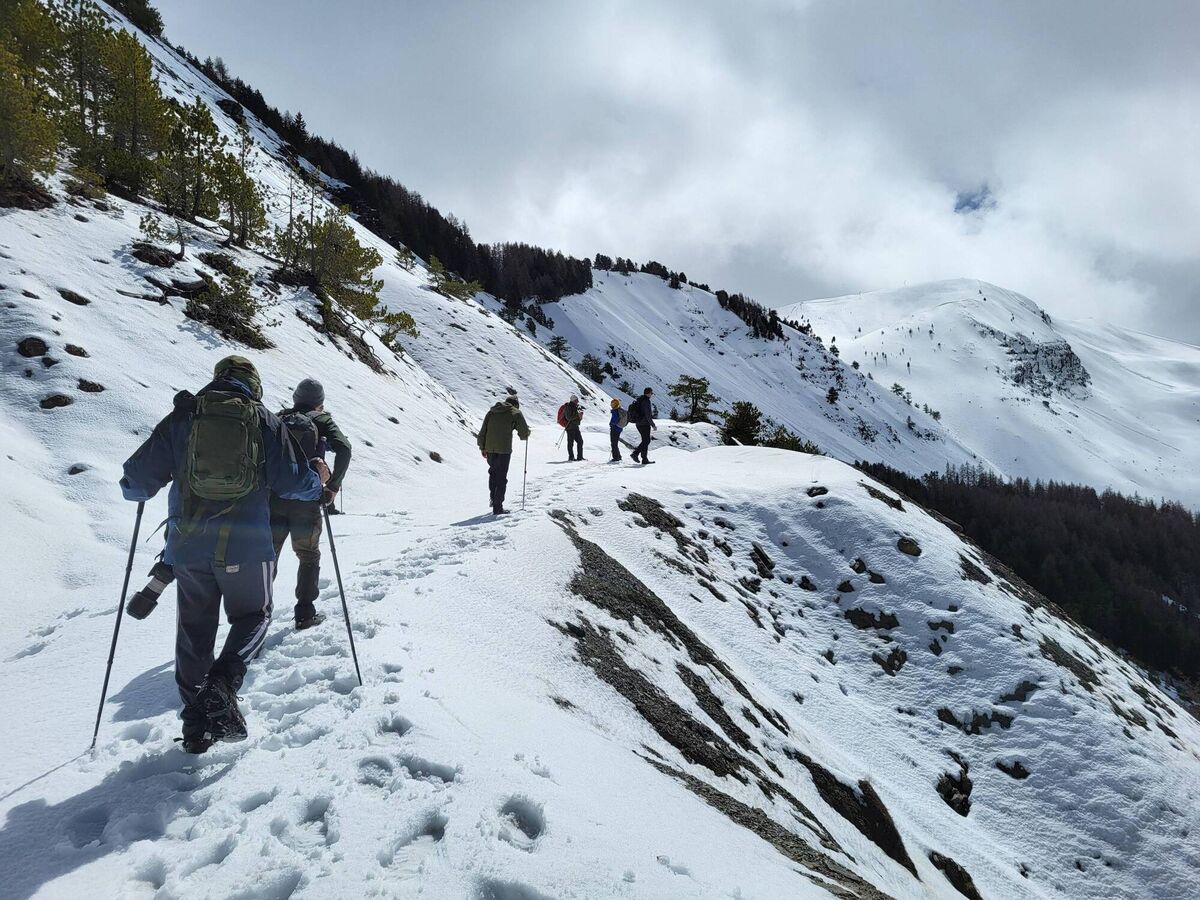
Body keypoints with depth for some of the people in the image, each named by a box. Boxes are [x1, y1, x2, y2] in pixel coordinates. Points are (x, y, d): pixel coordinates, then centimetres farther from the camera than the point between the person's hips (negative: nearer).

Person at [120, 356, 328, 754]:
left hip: (188, 544, 2)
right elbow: (291, 482, 0)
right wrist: (317, 477, 22)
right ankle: (222, 683, -10)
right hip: (245, 544, -1)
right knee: (252, 616, 16)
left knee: (194, 630, 14)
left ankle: (196, 723, 14)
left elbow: (137, 480, 5)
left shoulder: (182, 418, 5)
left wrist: (135, 488, 29)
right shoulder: (266, 422, 3)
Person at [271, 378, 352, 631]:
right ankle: (305, 614, 15)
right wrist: (333, 487, -6)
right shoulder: (321, 420, 4)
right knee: (309, 556, 16)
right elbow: (344, 449, -12)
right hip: (305, 503, -2)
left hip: (272, 499, 2)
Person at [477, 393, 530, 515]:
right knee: (501, 477, 1)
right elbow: (524, 432, 2)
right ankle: (497, 508, 1)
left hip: (489, 448, 4)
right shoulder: (516, 413, 3)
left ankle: (493, 498, 19)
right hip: (504, 449, -4)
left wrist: (482, 447, 18)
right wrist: (524, 436, 25)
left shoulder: (492, 411, 16)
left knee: (493, 472, 26)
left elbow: (483, 430, 13)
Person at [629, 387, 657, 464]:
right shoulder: (646, 401, -17)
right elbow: (648, 415, -21)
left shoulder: (638, 401, 11)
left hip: (638, 424, 8)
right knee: (646, 441, 3)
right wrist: (653, 425, -14)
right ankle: (644, 459, 7)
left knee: (645, 440, 18)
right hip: (645, 424, -8)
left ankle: (635, 454, 9)